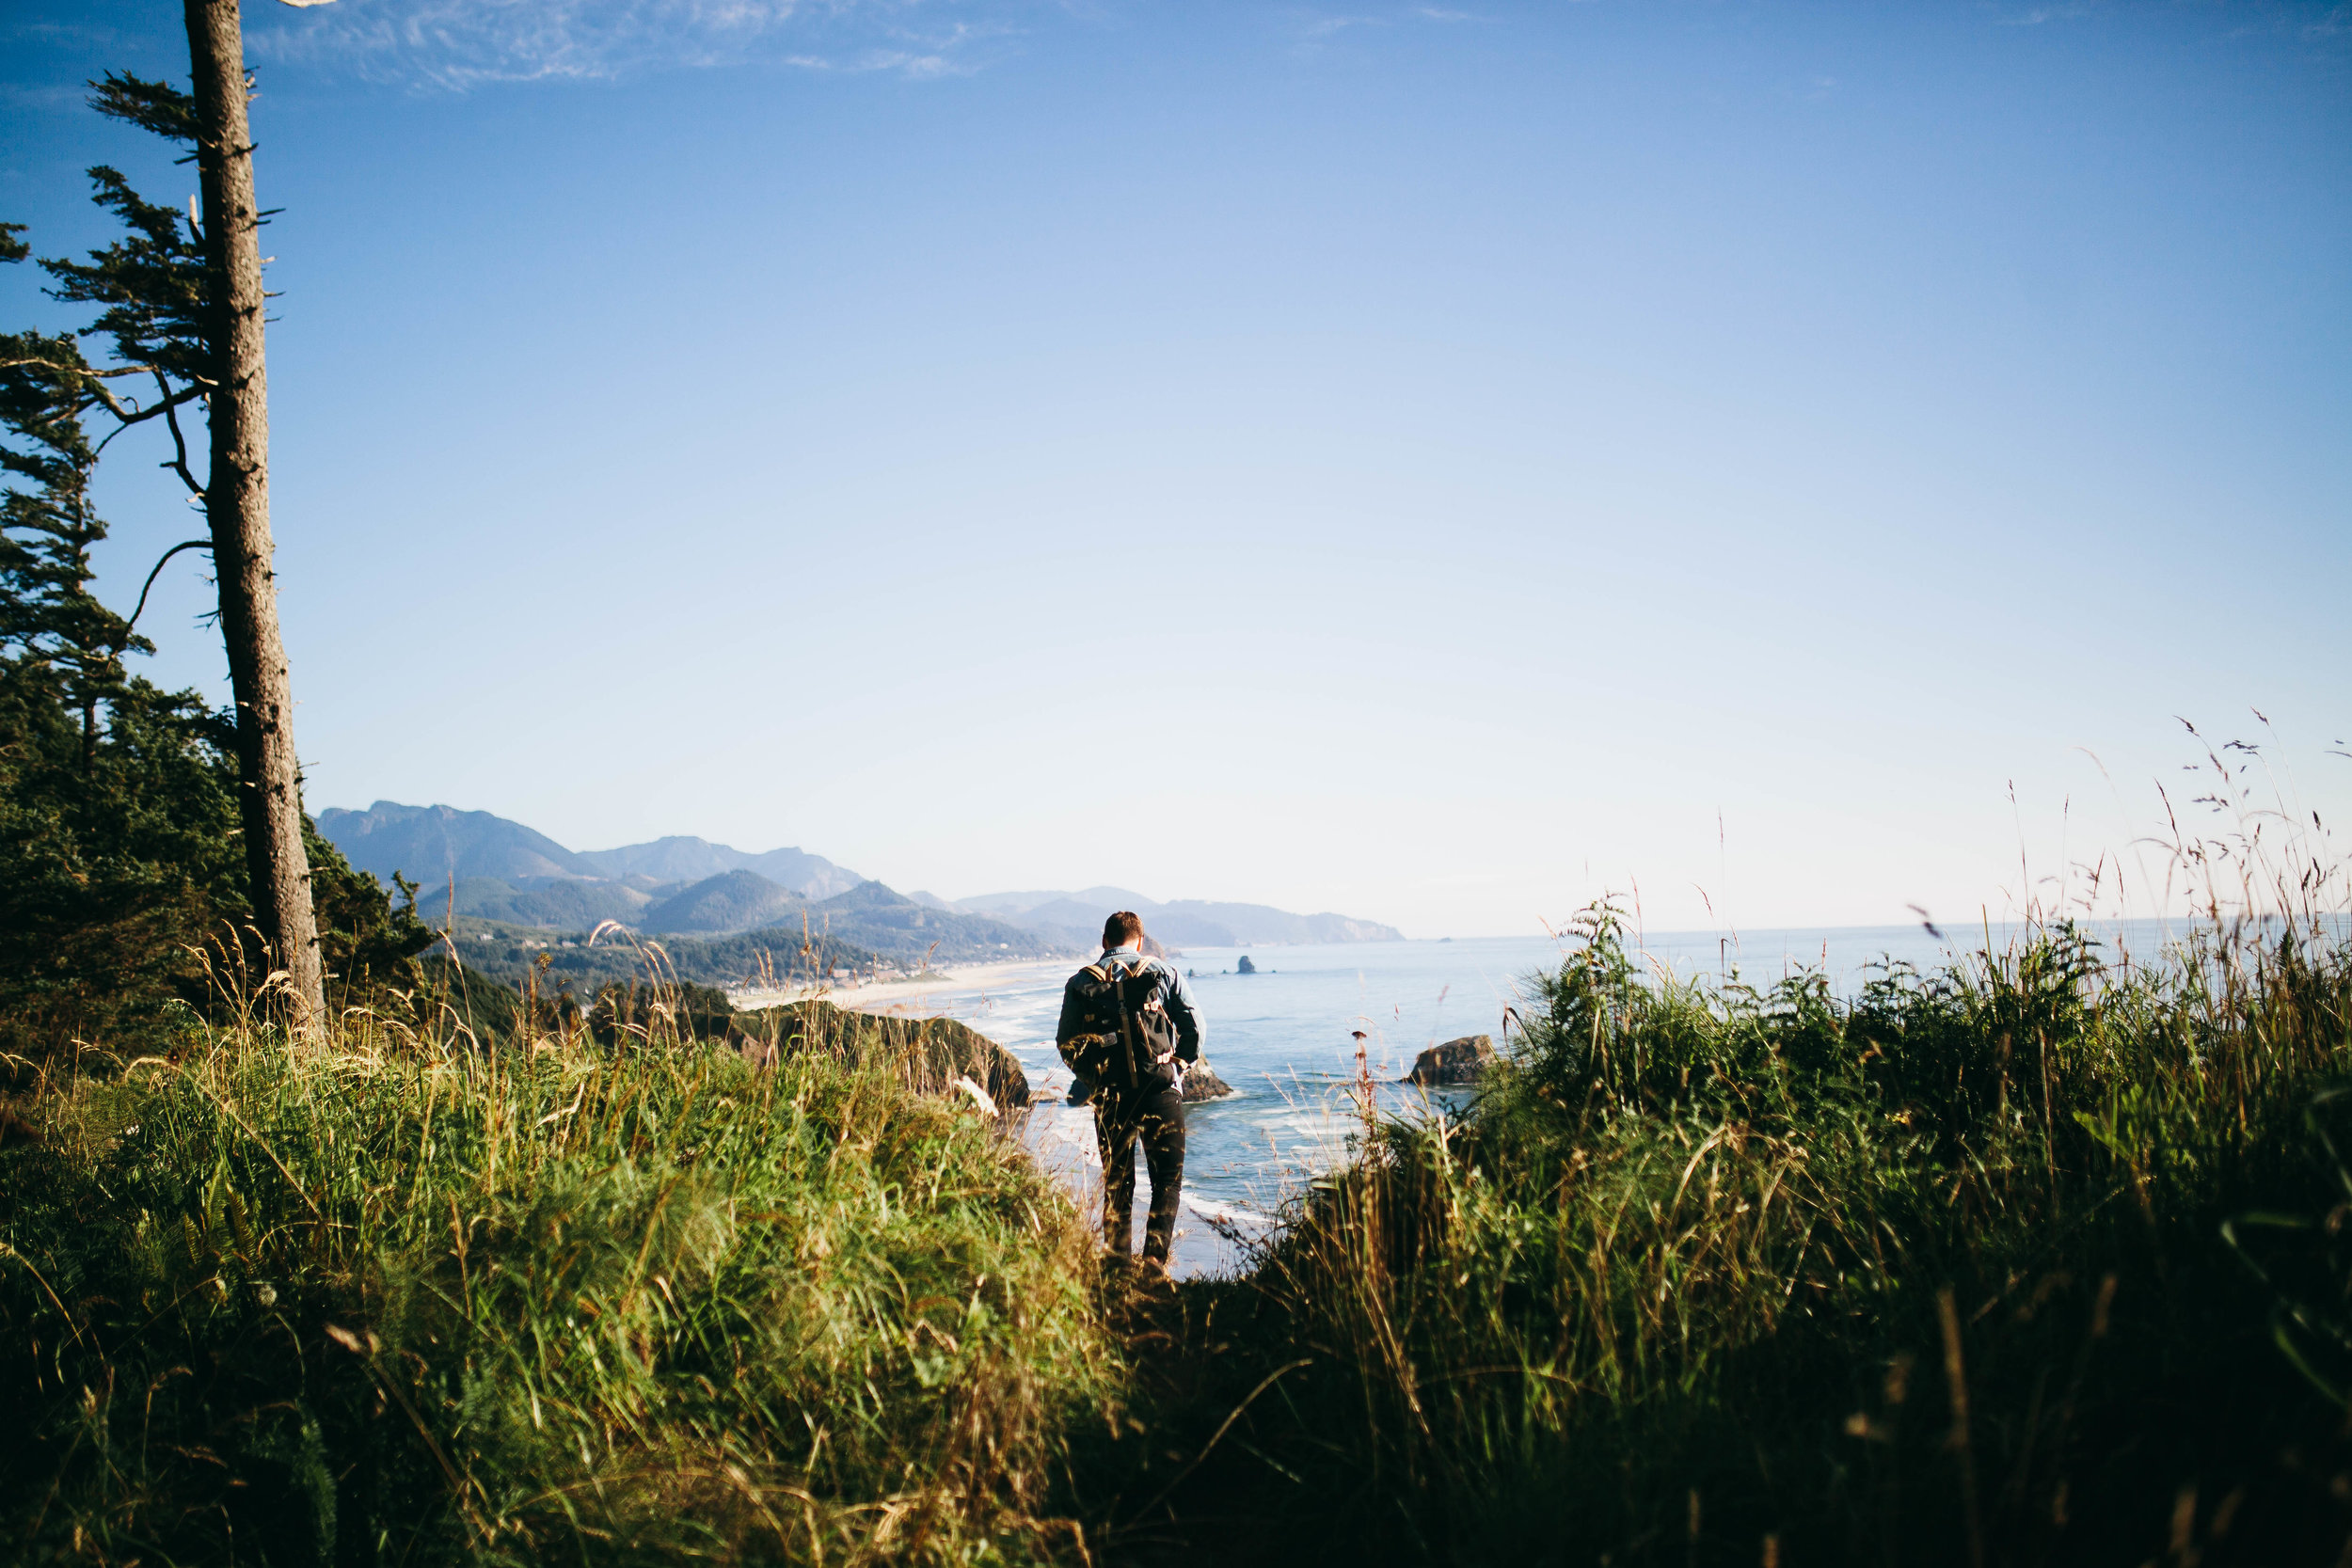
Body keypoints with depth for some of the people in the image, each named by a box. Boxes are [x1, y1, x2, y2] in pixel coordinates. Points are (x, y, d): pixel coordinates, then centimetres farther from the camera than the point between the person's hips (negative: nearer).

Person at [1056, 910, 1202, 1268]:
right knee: (1168, 1181, 6)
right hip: (1160, 1089, -1)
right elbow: (1194, 1024, -1)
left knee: (1116, 1185, 13)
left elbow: (1066, 1044, 4)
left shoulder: (1081, 983, 8)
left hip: (1110, 1095, 1)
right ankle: (1154, 1259, -10)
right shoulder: (1163, 972, 6)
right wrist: (1180, 1064, 12)